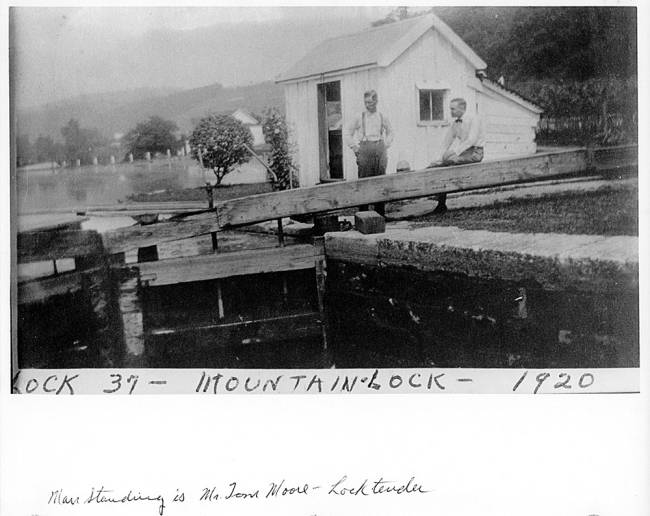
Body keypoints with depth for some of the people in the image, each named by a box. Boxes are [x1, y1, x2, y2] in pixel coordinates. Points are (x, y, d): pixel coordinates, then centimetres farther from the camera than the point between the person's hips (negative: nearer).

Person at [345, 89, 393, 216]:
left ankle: (379, 212, 8)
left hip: (379, 150, 2)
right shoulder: (360, 118, 4)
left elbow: (390, 132, 24)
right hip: (364, 150, -2)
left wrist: (386, 144, 12)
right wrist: (354, 147, 5)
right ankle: (363, 212, -1)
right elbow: (348, 132, 11)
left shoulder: (382, 118, 9)